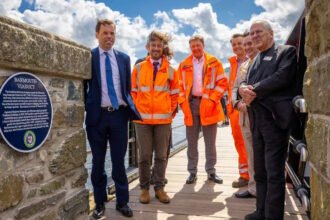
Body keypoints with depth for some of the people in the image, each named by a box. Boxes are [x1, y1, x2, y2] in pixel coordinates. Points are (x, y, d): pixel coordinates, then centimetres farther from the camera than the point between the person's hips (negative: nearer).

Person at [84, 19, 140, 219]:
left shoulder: (124, 58, 10)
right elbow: (83, 87, 2)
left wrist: (130, 108, 6)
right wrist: (86, 111, -2)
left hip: (119, 114, 2)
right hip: (97, 115, -1)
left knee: (119, 161, 10)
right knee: (98, 162, 10)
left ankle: (122, 202, 23)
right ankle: (100, 203, 26)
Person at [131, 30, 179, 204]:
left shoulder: (170, 70, 7)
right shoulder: (138, 68, 5)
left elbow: (174, 94, 11)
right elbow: (133, 92, 9)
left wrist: (171, 111, 5)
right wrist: (136, 110, 3)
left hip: (163, 119, 1)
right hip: (142, 119, 0)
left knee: (161, 155, 6)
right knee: (144, 155, 5)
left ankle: (159, 188, 18)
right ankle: (144, 188, 17)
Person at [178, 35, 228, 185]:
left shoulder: (214, 62, 3)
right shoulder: (184, 65, 8)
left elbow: (222, 83, -1)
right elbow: (180, 86, 9)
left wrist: (212, 99, -10)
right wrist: (183, 103, -2)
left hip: (208, 105, -1)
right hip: (191, 105, 2)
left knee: (210, 142, 7)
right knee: (191, 142, 7)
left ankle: (211, 171, 20)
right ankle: (192, 172, 17)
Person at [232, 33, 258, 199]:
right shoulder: (243, 66, 19)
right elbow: (235, 87, 18)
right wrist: (237, 103, 0)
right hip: (245, 114, 7)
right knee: (251, 154, 13)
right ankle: (254, 188, 23)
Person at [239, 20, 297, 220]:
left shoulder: (286, 51, 2)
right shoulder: (255, 60, 23)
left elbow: (282, 76, -14)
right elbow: (245, 82, 12)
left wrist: (254, 91, -12)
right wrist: (243, 88, -11)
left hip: (275, 117, -7)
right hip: (257, 119, 7)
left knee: (274, 171, -3)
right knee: (260, 170, 13)